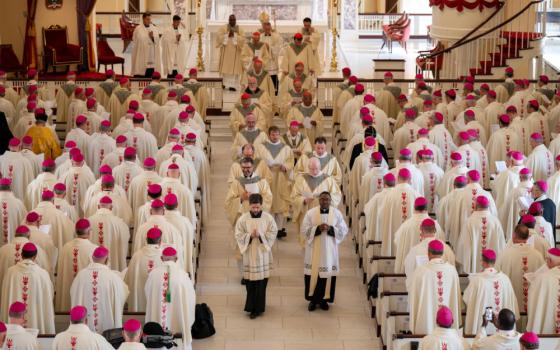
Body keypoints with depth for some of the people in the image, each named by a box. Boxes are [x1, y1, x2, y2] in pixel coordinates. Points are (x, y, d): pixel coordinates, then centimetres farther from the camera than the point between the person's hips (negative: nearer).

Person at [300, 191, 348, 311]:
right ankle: (313, 299, 14)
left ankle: (324, 299, 17)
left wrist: (331, 229, -17)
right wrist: (317, 228, -20)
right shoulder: (310, 213, -2)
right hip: (314, 249, 0)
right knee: (313, 273, 1)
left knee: (328, 273, 2)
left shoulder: (337, 213, 0)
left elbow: (344, 230, -1)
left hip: (329, 249, 1)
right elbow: (304, 230, -5)